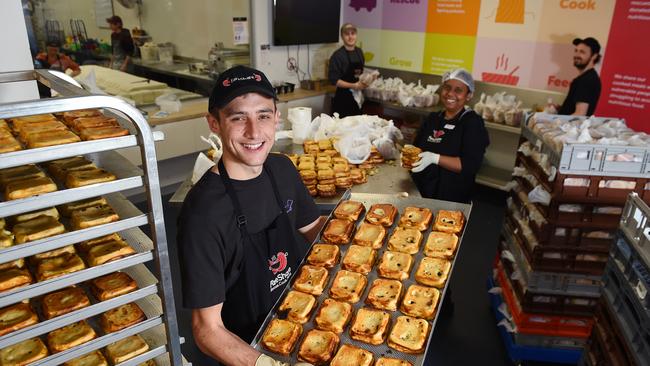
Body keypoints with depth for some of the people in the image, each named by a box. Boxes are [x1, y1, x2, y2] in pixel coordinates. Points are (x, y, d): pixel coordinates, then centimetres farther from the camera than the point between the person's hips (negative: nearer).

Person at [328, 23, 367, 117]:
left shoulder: (359, 52, 9)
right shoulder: (337, 55, -11)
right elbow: (334, 80, -15)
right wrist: (354, 86, -21)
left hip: (358, 96, 6)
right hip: (343, 97, -6)